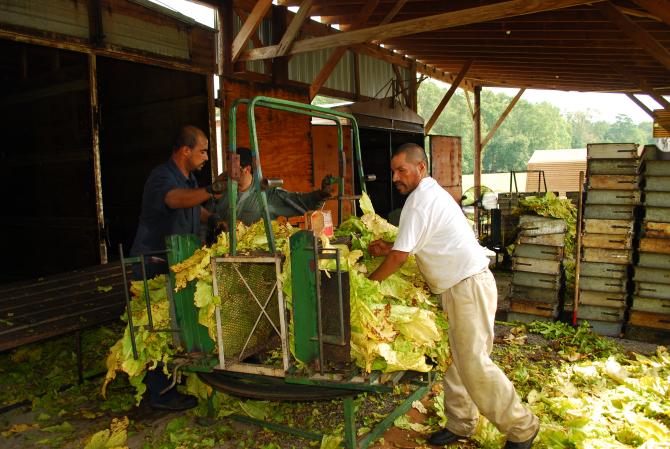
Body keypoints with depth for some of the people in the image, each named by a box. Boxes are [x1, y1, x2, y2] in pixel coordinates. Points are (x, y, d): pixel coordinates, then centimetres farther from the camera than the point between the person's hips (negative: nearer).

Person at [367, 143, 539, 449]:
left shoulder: (420, 200, -16)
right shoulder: (432, 193, 16)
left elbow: (400, 256, -16)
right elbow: (417, 247, 20)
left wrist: (369, 281, -3)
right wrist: (388, 249, 6)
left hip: (469, 287, -11)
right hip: (459, 288, 11)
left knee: (473, 363, -6)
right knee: (454, 358, 14)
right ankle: (460, 424, 25)